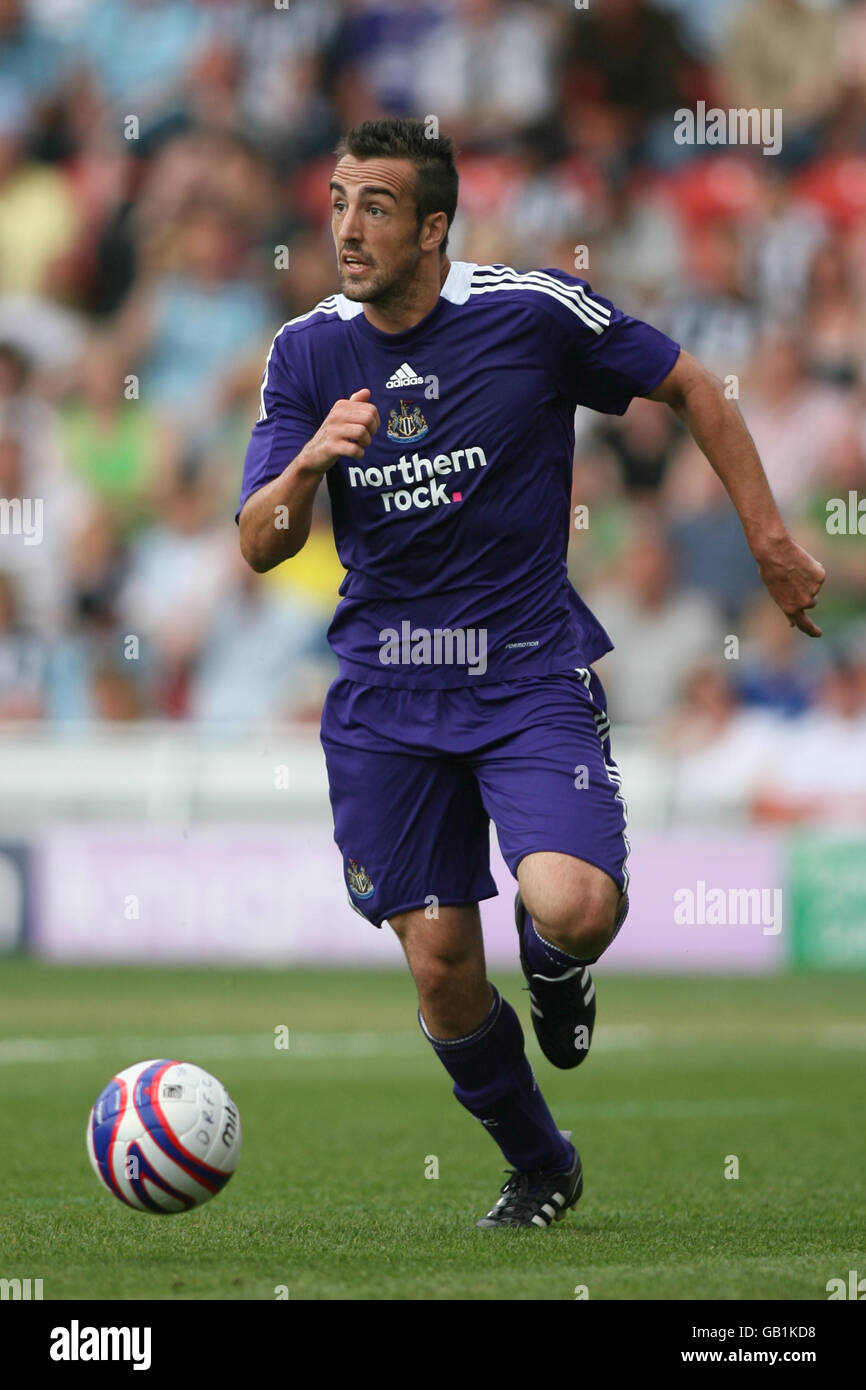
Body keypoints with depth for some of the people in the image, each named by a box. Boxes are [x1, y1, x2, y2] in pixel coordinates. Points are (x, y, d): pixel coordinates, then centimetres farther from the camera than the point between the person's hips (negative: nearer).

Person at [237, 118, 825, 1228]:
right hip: (385, 696, 3)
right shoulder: (307, 353, 1)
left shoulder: (535, 313, -8)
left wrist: (770, 541, 4)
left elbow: (691, 390, 5)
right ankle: (538, 1169, 26)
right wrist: (310, 462, -22)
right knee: (439, 964, 1)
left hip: (532, 676, -3)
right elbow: (260, 547, -1)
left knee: (572, 907, -25)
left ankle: (556, 967, 14)